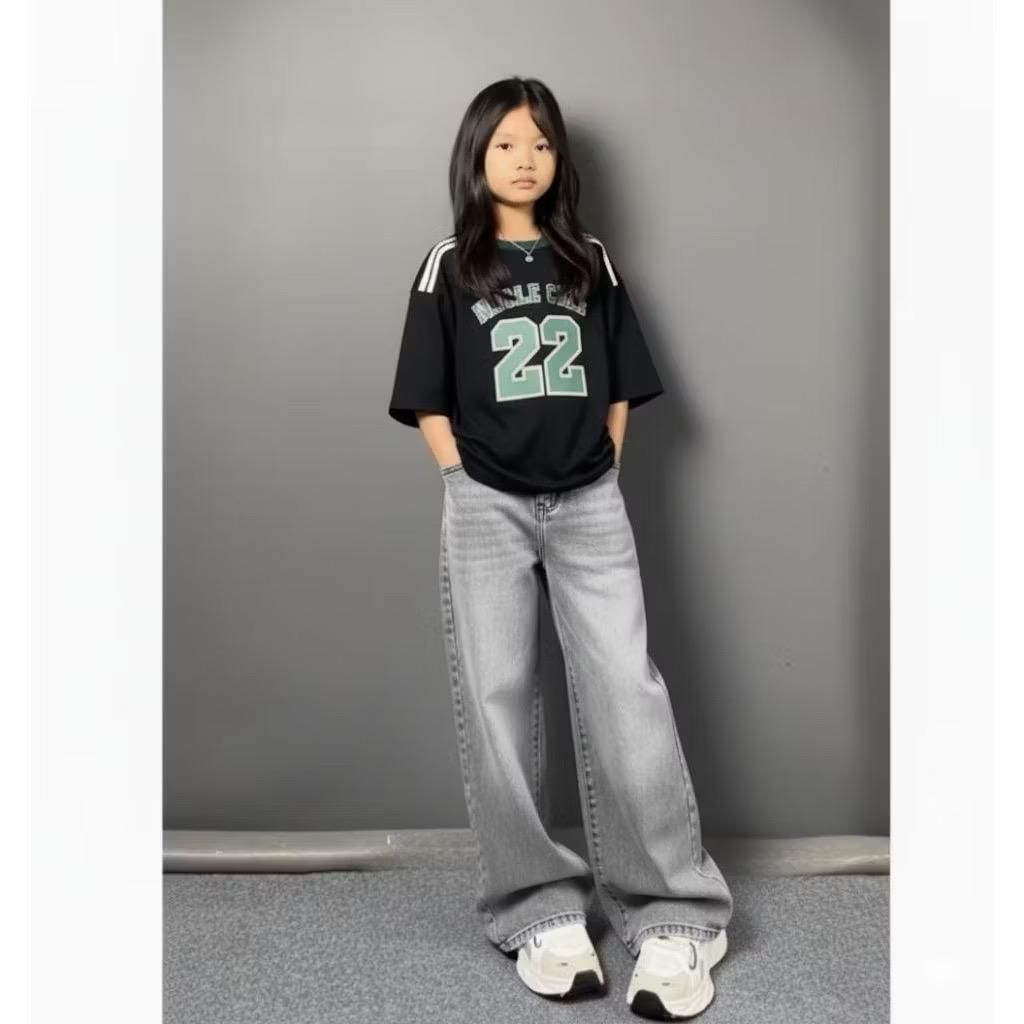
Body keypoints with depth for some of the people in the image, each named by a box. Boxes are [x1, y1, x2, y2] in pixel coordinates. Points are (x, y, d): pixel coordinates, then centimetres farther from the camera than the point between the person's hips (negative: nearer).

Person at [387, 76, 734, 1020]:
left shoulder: (591, 262, 14)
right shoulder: (449, 267, 8)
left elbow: (619, 389, 13)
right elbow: (428, 403, 4)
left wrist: (600, 479, 3)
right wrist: (468, 494, -5)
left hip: (590, 504, 1)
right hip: (486, 508, 0)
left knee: (629, 695, -6)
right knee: (497, 704, 1)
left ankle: (673, 919, 3)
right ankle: (540, 912, 14)